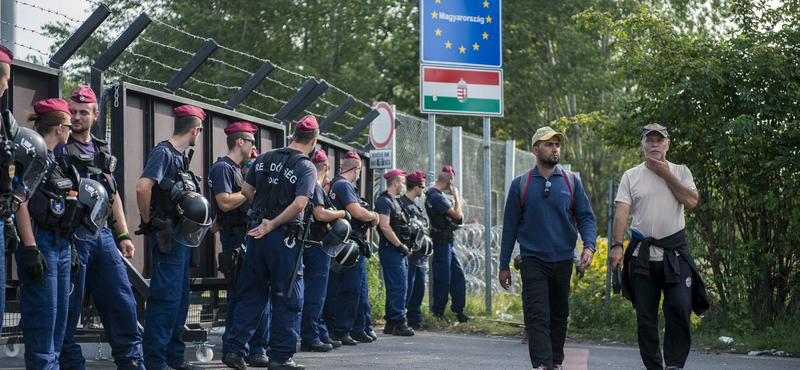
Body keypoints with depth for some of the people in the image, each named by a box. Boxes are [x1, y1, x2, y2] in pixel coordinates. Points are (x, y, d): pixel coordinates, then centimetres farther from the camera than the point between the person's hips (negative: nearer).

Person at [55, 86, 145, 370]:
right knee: (69, 306, -2)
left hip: (103, 236, 6)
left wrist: (123, 235, 17)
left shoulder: (103, 151, 19)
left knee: (123, 301, 5)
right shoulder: (60, 148, -1)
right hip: (73, 236, -6)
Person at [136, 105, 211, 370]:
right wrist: (147, 221, -14)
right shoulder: (163, 152, -12)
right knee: (166, 299, -10)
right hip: (168, 237, -10)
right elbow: (142, 187, -24)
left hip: (183, 236, 10)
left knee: (180, 299, 13)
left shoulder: (180, 157, 17)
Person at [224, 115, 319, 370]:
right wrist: (272, 224, -13)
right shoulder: (306, 167, -8)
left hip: (257, 233, 5)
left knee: (251, 294, 13)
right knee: (288, 298, 4)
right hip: (284, 237, -5)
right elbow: (299, 204, -19)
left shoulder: (264, 158, 8)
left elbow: (246, 190, 12)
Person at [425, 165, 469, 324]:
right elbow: (457, 215, -20)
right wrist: (456, 196, -8)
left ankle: (458, 310, 17)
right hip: (441, 243, -10)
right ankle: (438, 312, 7)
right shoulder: (436, 197, -19)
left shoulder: (433, 194, 14)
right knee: (443, 279, -3)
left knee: (458, 276, 12)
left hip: (447, 243, 10)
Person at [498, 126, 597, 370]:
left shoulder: (571, 182, 6)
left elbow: (586, 217, 6)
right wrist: (504, 265, 5)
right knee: (537, 316, -13)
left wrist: (589, 246, -14)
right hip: (533, 260, -2)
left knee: (559, 316, 11)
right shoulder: (520, 184, 2)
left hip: (563, 260, 2)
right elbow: (510, 225, 6)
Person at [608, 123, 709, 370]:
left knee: (680, 310, -13)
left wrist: (666, 174, -6)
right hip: (642, 254, 1)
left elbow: (691, 201, -7)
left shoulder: (680, 172, 9)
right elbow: (622, 212, 0)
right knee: (645, 317, 3)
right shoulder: (631, 176, 8)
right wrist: (616, 245, -13)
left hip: (675, 252, -1)